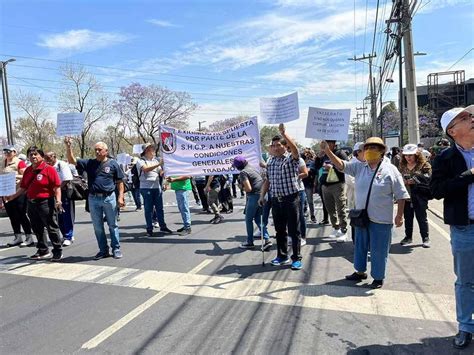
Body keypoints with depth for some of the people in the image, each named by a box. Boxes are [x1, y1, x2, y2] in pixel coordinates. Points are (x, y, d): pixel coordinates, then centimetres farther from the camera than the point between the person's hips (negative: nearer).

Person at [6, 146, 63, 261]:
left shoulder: (49, 169, -10)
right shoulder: (28, 170, 11)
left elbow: (57, 187, -15)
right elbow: (23, 187, 17)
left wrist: (58, 201, -23)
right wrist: (13, 196, 11)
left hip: (46, 203, -7)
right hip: (31, 203, 8)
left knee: (52, 228, 0)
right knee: (37, 229, 15)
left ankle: (58, 251, 11)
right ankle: (43, 251, 27)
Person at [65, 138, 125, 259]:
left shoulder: (113, 164, 0)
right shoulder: (89, 163, 7)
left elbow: (120, 182, 2)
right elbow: (72, 161, 1)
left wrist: (120, 197, -5)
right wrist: (68, 147, -14)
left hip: (109, 198, -3)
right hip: (93, 199, 3)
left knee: (113, 225, 6)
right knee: (98, 227, 9)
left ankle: (116, 249, 16)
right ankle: (103, 250, 21)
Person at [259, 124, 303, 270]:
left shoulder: (291, 159, -5)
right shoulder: (270, 162, 12)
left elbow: (294, 148, -27)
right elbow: (267, 180, 18)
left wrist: (284, 133, -34)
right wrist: (262, 195, 11)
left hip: (291, 198, -5)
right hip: (276, 200, 5)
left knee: (294, 230, 2)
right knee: (279, 230, 14)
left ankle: (297, 258, 13)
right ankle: (282, 256, 27)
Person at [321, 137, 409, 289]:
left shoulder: (390, 170, -8)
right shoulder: (359, 167, 3)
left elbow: (401, 195, -6)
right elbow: (341, 165, -3)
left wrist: (399, 215, -8)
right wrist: (328, 151, -16)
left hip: (381, 219, -5)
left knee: (378, 249, 7)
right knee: (360, 246, 19)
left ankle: (378, 277, 26)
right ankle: (360, 271, 38)